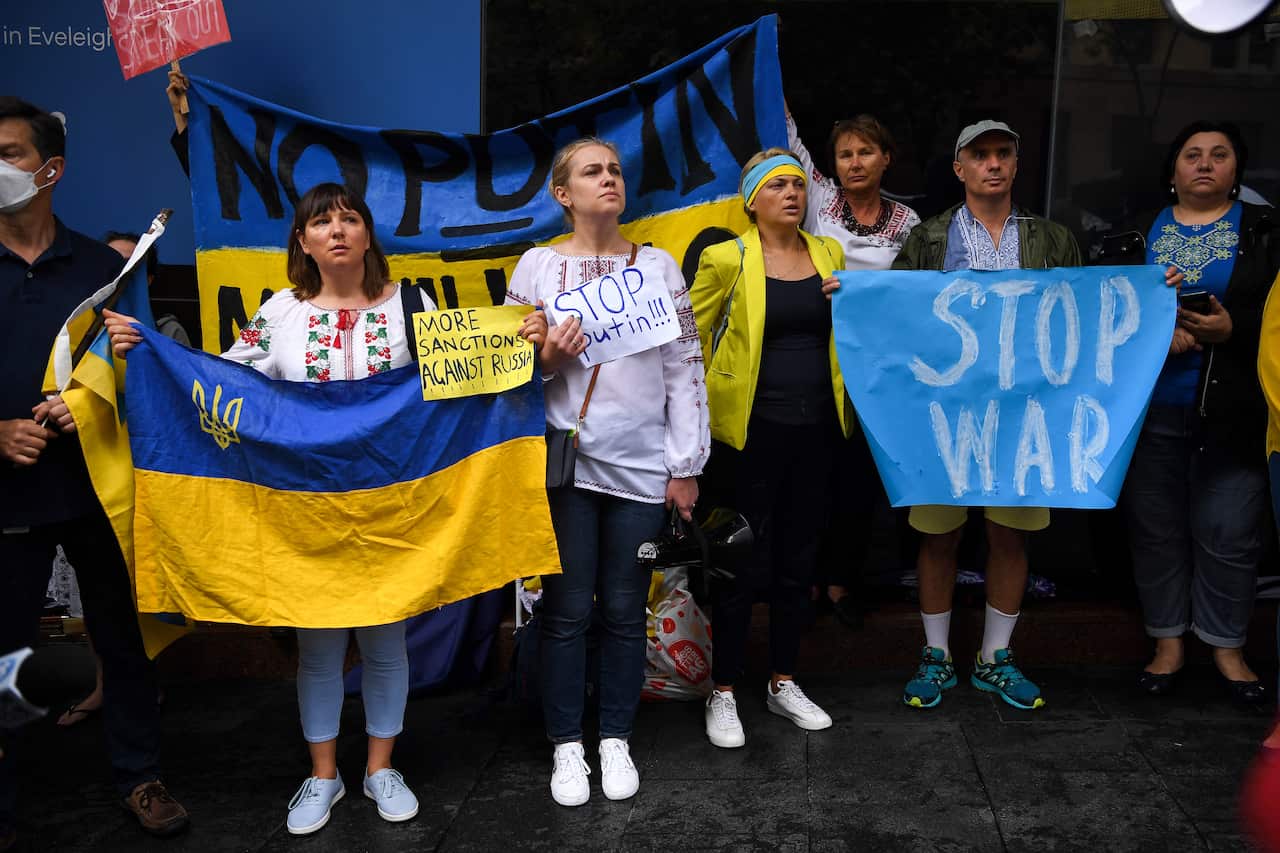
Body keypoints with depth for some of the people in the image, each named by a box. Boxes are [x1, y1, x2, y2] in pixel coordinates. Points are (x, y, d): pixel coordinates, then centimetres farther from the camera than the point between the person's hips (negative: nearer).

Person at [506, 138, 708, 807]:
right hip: (565, 461, -1)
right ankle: (567, 745, 19)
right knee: (567, 609, 4)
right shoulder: (538, 266, 4)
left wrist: (685, 466, 2)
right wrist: (546, 357, -14)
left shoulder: (659, 266, 7)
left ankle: (616, 739, 24)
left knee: (624, 610, 7)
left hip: (641, 466, 1)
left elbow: (685, 370, 6)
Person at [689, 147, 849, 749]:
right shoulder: (726, 259, -4)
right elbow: (691, 338, 1)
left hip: (815, 430, 5)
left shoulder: (829, 254, 10)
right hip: (750, 432, -4)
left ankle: (783, 684, 28)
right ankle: (723, 693, 16)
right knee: (745, 565, 1)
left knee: (798, 563, 13)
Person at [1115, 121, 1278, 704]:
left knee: (1228, 535, 2)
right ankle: (1168, 642, 20)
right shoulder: (1139, 235, 11)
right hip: (1150, 411, 2)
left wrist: (1232, 330, -15)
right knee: (1156, 528, 7)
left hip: (1232, 415, -1)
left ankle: (1227, 646, 19)